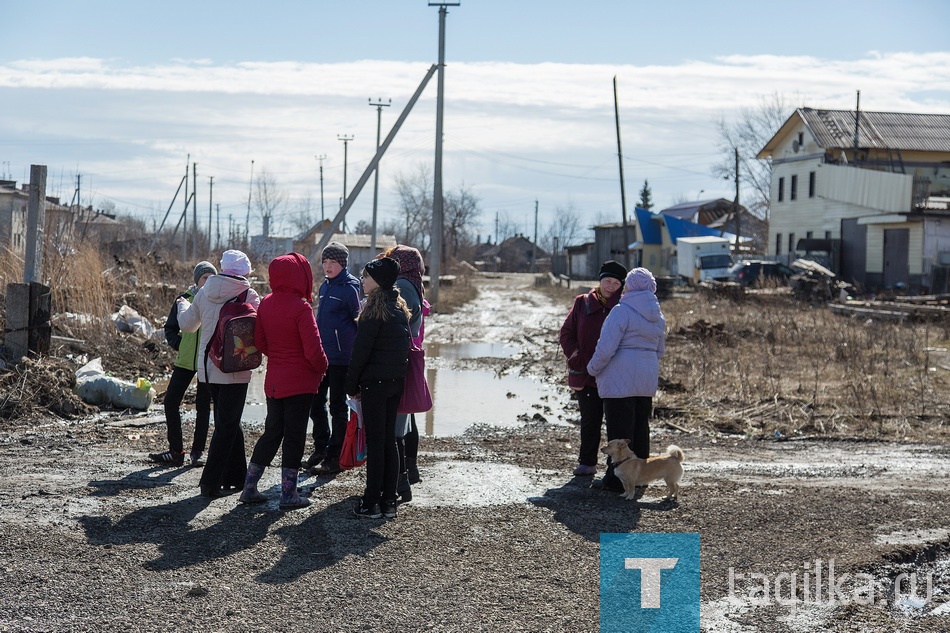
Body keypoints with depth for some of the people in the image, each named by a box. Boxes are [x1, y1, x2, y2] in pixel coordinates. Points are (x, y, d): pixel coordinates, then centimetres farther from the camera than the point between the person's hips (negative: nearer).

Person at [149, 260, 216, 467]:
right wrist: (180, 345, -4)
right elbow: (170, 329, 11)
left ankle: (197, 451, 11)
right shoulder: (184, 299, 3)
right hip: (185, 361, 2)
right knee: (171, 401, -1)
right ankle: (175, 451, 8)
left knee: (202, 405, 3)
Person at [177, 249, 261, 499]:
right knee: (227, 424, 0)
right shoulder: (248, 296, -13)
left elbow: (187, 324, 14)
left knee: (228, 422, 18)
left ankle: (236, 476, 26)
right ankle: (211, 481, -3)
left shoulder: (204, 294, 2)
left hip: (208, 368, 6)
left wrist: (182, 305, 35)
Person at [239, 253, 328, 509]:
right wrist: (322, 368, -1)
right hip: (300, 382, -6)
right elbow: (313, 349, -19)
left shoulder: (266, 304, 2)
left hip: (274, 380, 6)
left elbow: (259, 341, 8)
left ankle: (249, 488, 18)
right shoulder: (301, 307, -19)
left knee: (271, 432, 16)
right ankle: (288, 495, 9)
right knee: (294, 436, 3)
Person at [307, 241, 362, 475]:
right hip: (321, 355, 8)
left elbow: (359, 321, -10)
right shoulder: (325, 287, 13)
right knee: (316, 403, 12)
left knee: (337, 406, 0)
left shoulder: (349, 288, -10)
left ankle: (333, 457, 7)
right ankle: (320, 449, 25)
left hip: (340, 357, -8)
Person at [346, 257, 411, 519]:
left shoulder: (374, 310, -13)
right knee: (389, 440, 10)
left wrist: (352, 385, -6)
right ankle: (389, 502, 13)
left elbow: (361, 350, -13)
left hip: (375, 381, -7)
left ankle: (372, 503, 0)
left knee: (375, 441, -4)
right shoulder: (400, 308, 11)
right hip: (397, 380, 7)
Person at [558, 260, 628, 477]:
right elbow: (566, 334, 8)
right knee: (589, 420, 10)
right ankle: (587, 462, 19)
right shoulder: (582, 303, 6)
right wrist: (576, 358, -4)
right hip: (585, 375, 2)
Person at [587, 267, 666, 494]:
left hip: (620, 379, -7)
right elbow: (660, 350, 21)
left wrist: (593, 369, -2)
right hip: (647, 381, 7)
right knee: (641, 429, 13)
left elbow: (606, 348, -17)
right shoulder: (657, 316, 12)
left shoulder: (621, 312, -13)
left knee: (619, 429, -2)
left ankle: (617, 479, 2)